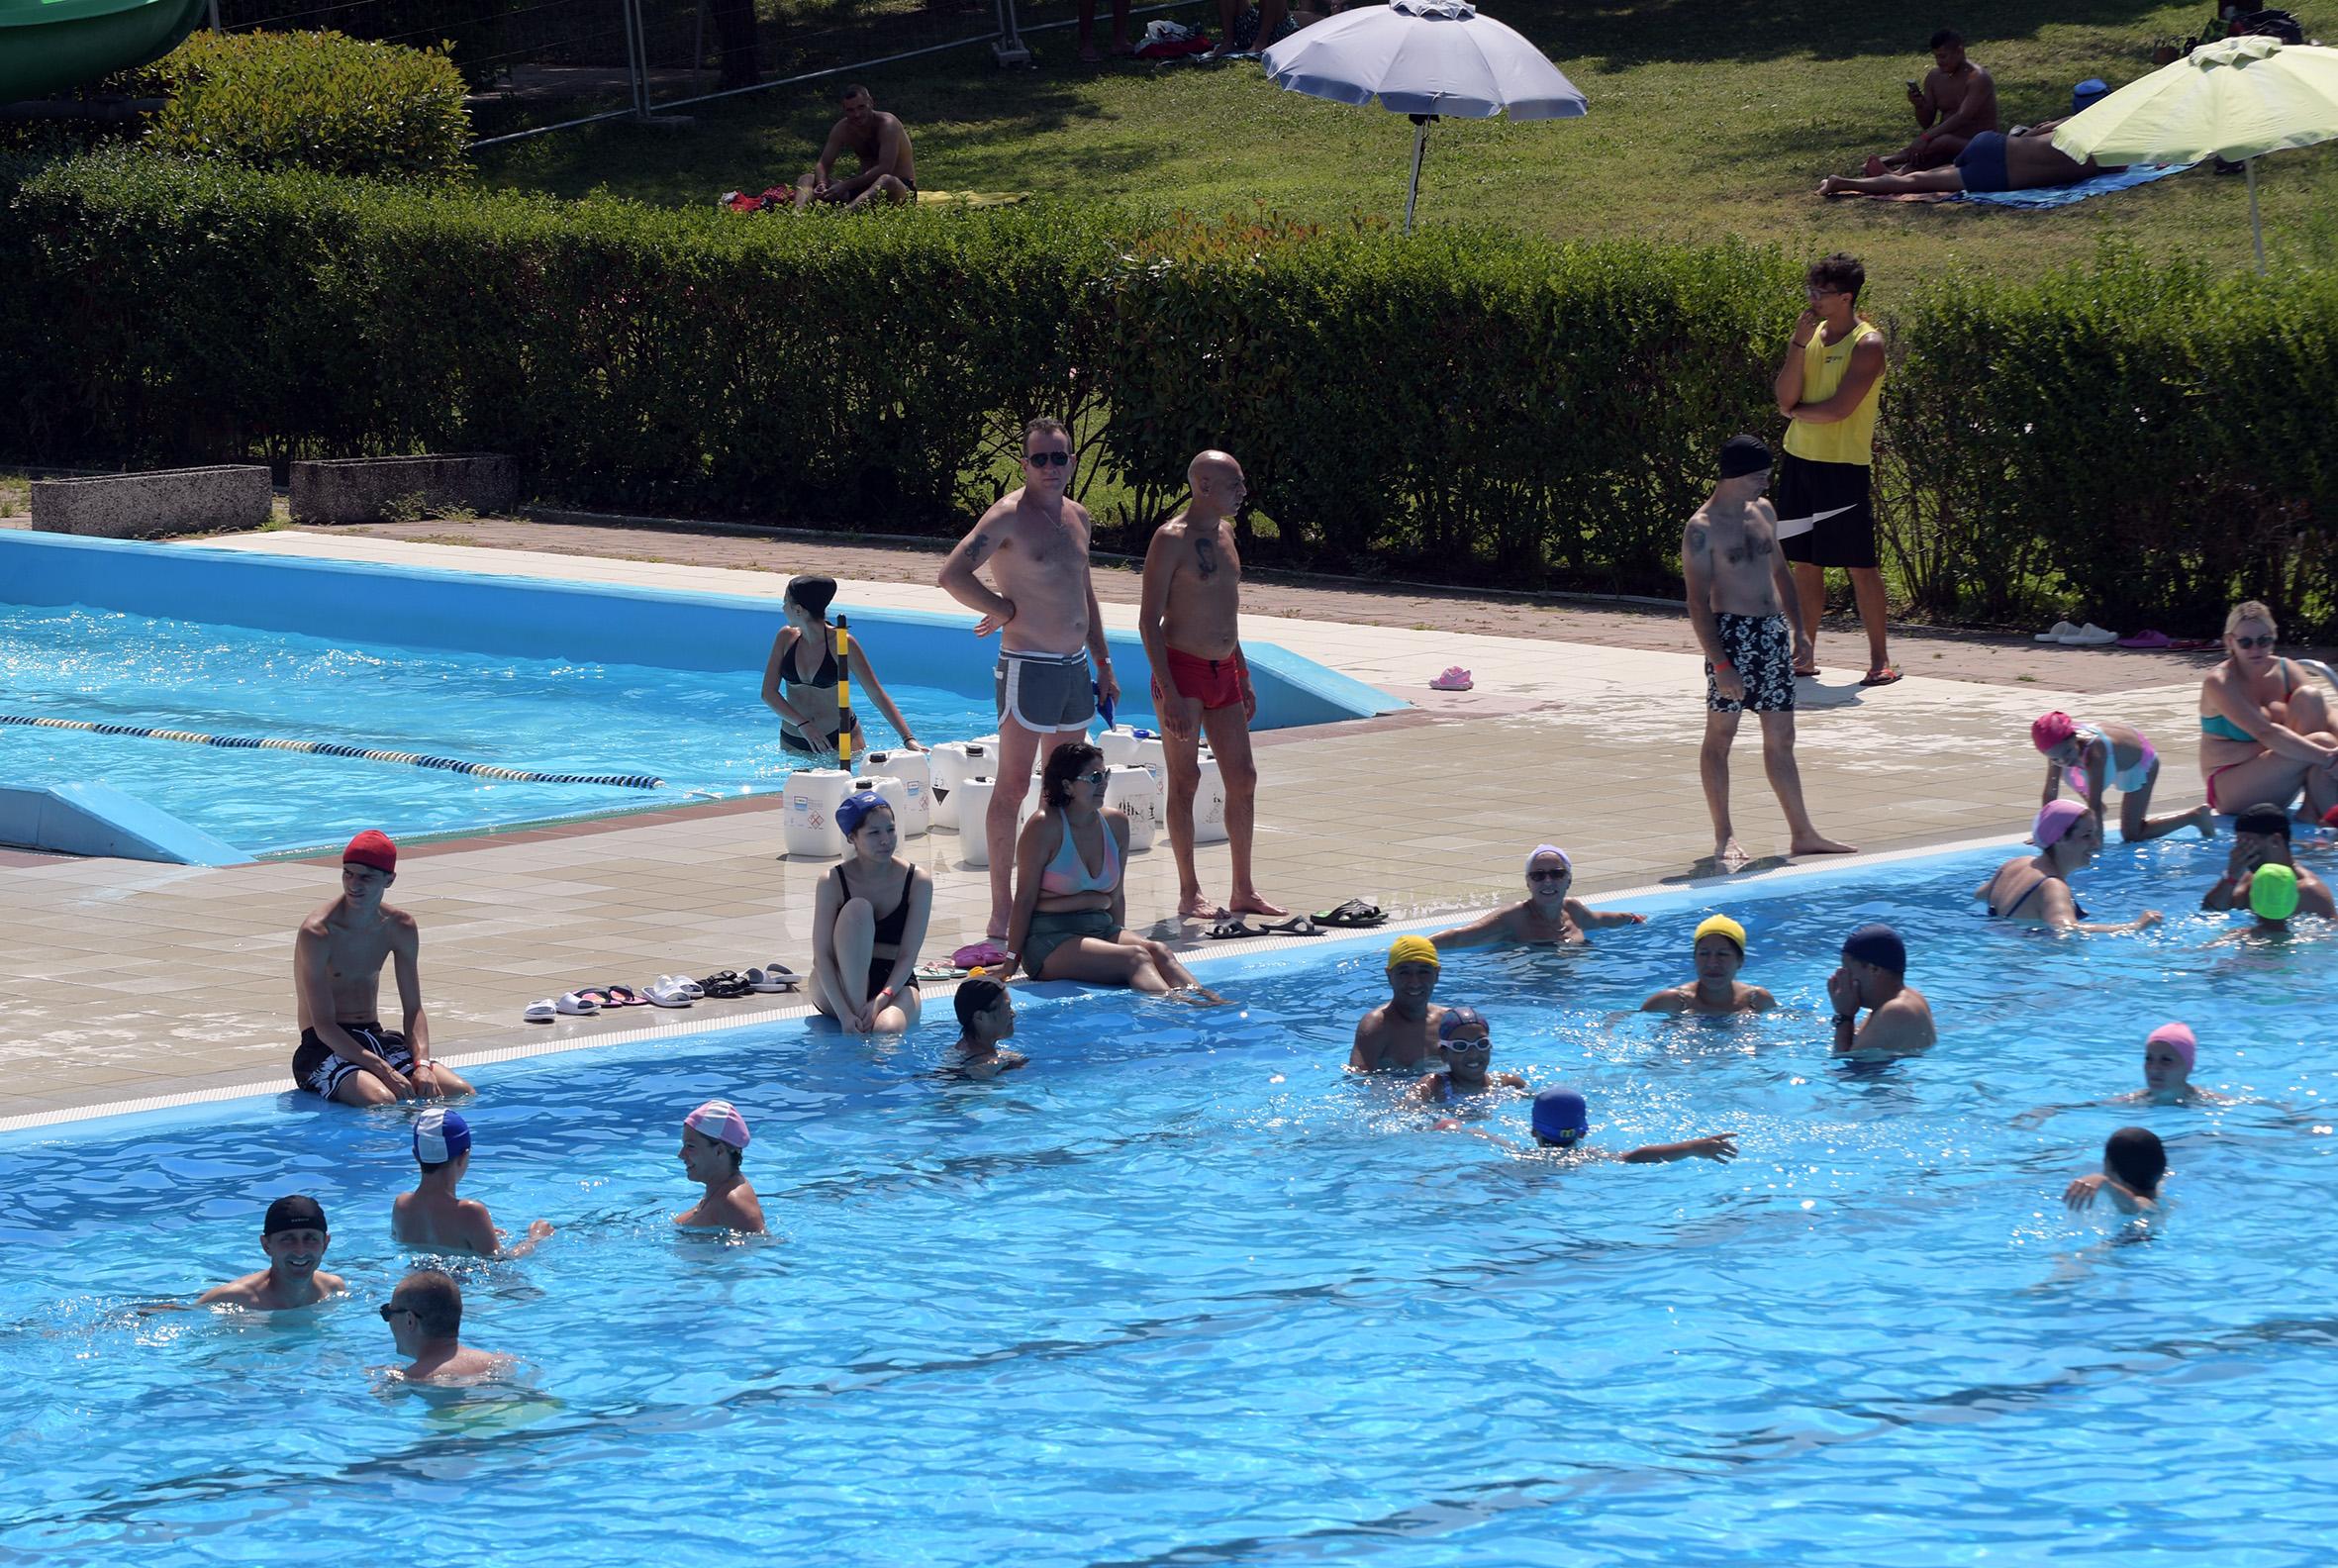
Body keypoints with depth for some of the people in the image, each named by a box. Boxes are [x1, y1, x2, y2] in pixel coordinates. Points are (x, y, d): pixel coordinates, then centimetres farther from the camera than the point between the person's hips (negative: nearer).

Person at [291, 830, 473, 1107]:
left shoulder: (399, 927, 3)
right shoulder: (317, 933, -17)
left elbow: (413, 1010, 6)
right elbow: (324, 1025, -19)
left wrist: (422, 1064, -14)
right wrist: (383, 1070, -28)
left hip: (377, 1039, 6)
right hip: (324, 1048, -6)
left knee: (462, 1093, -14)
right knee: (382, 1100, -36)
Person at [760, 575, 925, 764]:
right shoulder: (787, 638, -2)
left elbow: (877, 694, -12)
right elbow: (769, 693, -5)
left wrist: (908, 739, -22)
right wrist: (803, 725, -21)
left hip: (840, 739, -3)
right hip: (793, 744, 3)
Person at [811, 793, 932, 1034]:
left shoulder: (917, 881, -8)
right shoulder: (832, 883, -10)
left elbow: (908, 956, -10)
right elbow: (822, 956, -15)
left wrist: (881, 999, -26)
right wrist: (845, 1013, -28)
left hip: (894, 984, -2)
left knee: (888, 1029, -39)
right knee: (857, 909, -27)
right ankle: (856, 1007, -27)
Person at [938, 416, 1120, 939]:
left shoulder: (1076, 516, 13)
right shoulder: (1009, 517, -12)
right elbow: (952, 574, -20)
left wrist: (1103, 664, 23)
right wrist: (1006, 611, -13)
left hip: (1075, 666, 8)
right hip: (1028, 666, -8)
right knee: (1014, 786, -6)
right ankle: (1002, 911, -5)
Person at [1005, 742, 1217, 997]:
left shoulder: (1116, 824, 11)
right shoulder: (1044, 827, -8)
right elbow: (1025, 898, -8)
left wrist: (1119, 939, 13)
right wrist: (1011, 961, -9)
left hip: (1102, 928, 6)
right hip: (1050, 938, -6)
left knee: (1159, 952, -25)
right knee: (1136, 957, -31)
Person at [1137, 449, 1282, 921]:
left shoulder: (1224, 534, 13)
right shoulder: (1172, 539, -13)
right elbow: (1149, 620, -15)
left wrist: (1244, 678, 21)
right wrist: (1171, 695, -20)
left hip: (1224, 672, 8)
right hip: (1182, 670, -8)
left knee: (1243, 779, 7)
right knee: (1184, 780, -3)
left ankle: (1243, 892, 14)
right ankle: (1189, 895, 3)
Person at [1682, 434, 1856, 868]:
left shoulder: (1763, 512, 12)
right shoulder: (1703, 530, -11)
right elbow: (1698, 603, -14)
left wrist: (1799, 628, 19)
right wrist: (1720, 664, -20)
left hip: (1772, 633, 7)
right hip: (1732, 633, -7)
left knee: (1781, 738, 10)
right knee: (1721, 734, -1)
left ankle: (1803, 833, 13)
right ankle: (1724, 837, 4)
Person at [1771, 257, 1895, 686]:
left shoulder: (1866, 345, -11)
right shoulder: (1810, 334, 9)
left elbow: (1838, 409, -19)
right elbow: (1785, 398, -1)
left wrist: (1797, 410, -3)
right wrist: (1798, 344, -9)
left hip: (1844, 468, -6)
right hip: (1801, 460, 6)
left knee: (1859, 565, -3)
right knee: (1805, 562, 9)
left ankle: (1880, 659, 2)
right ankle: (1804, 654, 15)